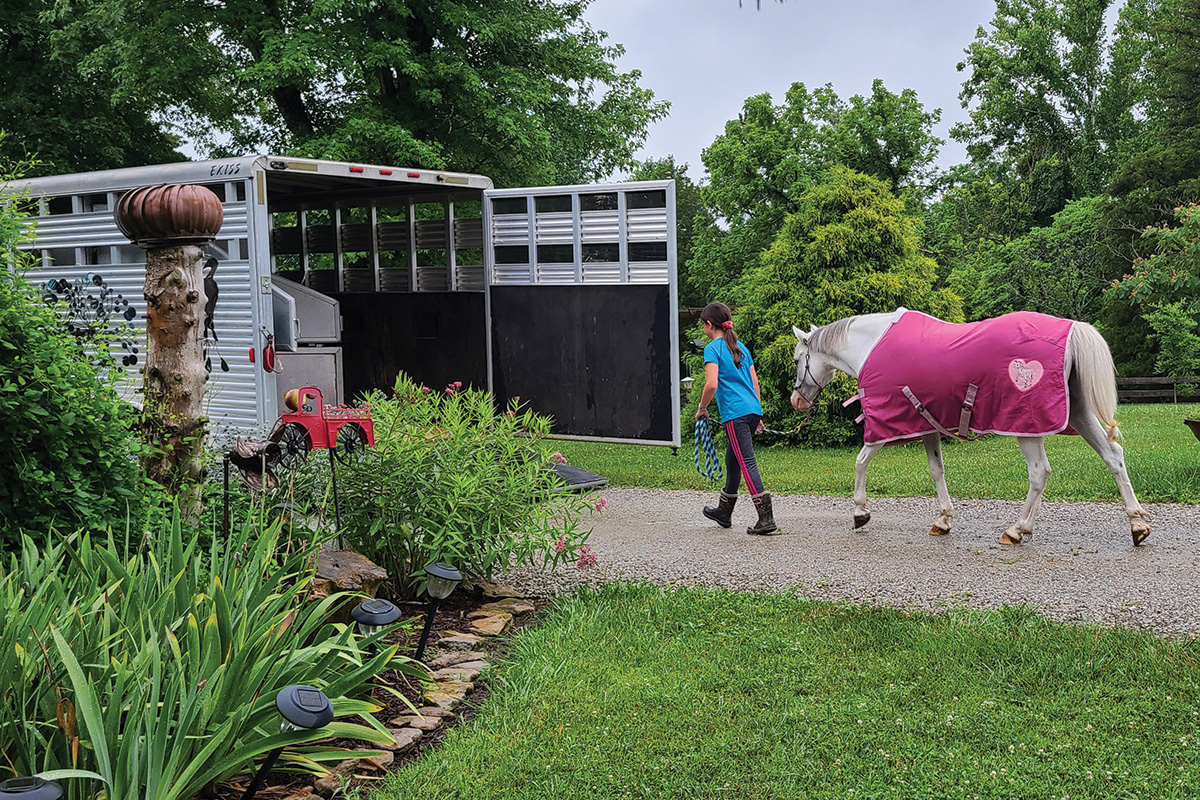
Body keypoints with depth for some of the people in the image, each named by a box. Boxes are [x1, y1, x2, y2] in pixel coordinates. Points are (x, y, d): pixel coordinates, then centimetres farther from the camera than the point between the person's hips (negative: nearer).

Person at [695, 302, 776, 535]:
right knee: (732, 459, 20)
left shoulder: (712, 348, -5)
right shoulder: (741, 348, 18)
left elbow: (711, 384, -17)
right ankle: (724, 511, 34)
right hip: (753, 410, 8)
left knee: (747, 463, -9)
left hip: (735, 413, -8)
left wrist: (702, 408, -2)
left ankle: (766, 518, -16)